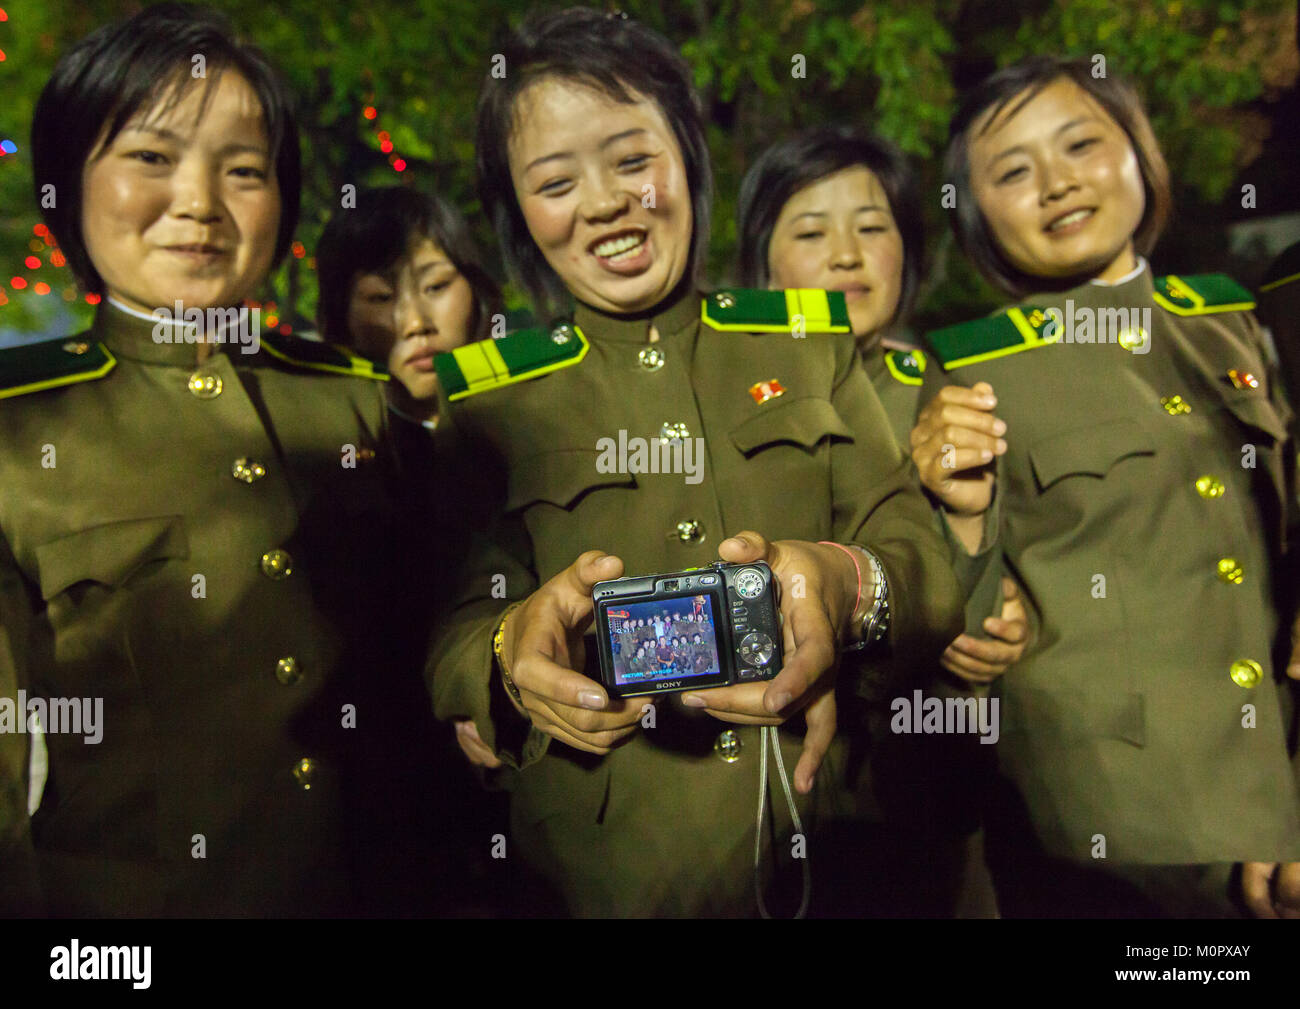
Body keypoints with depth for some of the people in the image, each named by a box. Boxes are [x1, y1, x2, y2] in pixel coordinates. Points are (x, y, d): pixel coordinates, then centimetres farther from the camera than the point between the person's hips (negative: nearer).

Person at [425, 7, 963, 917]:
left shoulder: (813, 346, 5)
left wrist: (850, 584, -24)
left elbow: (933, 576, -1)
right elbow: (449, 646, -3)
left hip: (842, 841, 1)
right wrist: (514, 651, -27)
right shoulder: (491, 397, 3)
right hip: (611, 869, 0)